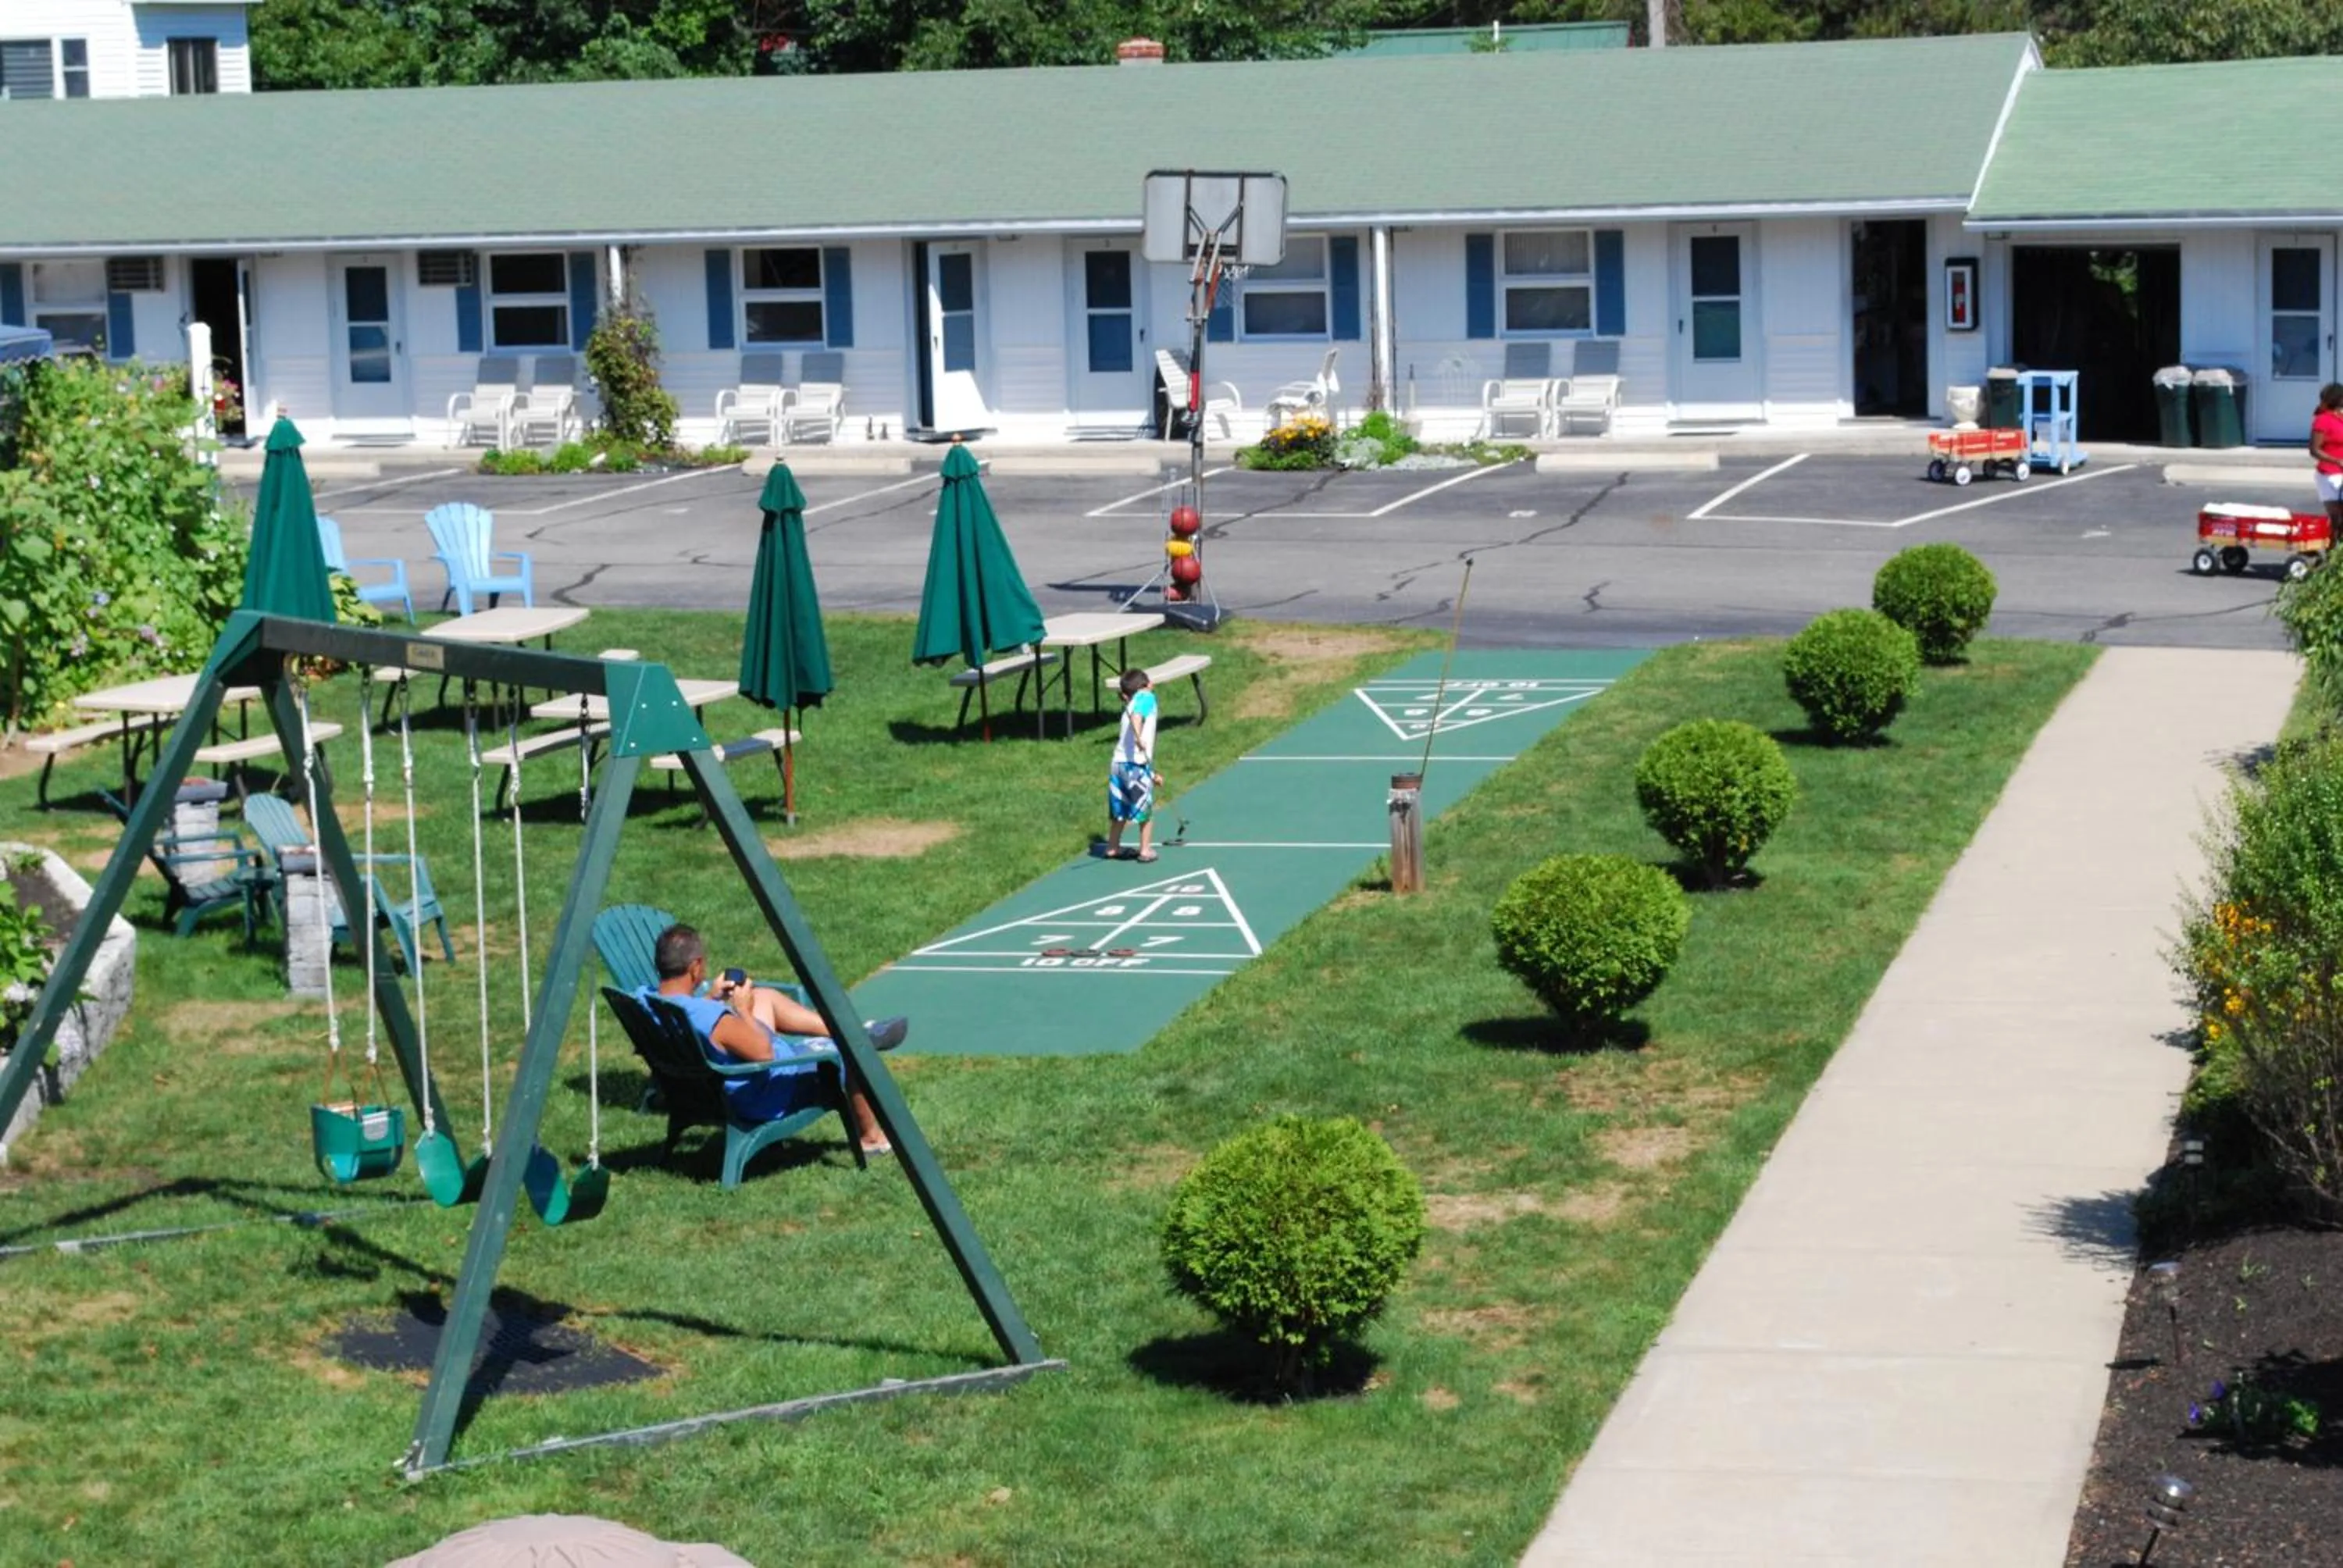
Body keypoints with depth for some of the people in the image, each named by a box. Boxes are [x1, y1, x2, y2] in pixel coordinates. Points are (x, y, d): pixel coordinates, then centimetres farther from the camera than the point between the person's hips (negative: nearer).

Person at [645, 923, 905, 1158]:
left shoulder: (644, 998, -15)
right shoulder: (710, 1018, -40)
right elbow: (763, 1052, -26)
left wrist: (710, 999, -1)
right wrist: (744, 1011, -14)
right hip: (766, 1096, -9)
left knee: (765, 997, 21)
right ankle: (871, 1138, 29)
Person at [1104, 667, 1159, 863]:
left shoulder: (1128, 707, 22)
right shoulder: (1147, 697, 2)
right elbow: (1137, 717, -22)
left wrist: (1151, 773, 37)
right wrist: (1138, 737, -38)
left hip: (1117, 764, 7)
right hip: (1137, 765, -7)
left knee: (1120, 810, 20)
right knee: (1146, 810, 9)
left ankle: (1113, 848, 29)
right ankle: (1146, 850, 15)